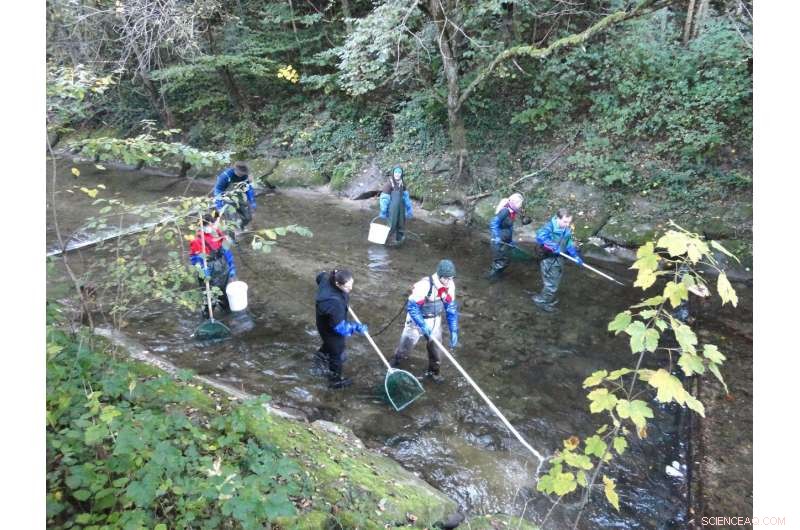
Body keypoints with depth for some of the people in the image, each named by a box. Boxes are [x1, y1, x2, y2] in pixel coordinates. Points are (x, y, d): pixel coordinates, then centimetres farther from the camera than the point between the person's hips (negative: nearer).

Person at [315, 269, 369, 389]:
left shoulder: (329, 278, -24)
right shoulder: (334, 303, -47)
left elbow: (320, 277, 3)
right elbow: (340, 327, -38)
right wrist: (357, 327, -27)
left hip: (327, 321, 8)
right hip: (330, 329, -8)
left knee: (330, 342, 39)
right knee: (337, 353, 18)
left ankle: (323, 352, 71)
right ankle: (335, 380, 43)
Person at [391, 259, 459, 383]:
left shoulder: (449, 285, -15)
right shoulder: (425, 285, -34)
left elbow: (451, 309, -3)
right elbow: (412, 307, -28)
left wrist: (454, 331, -5)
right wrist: (423, 325, -31)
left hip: (435, 320, 4)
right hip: (417, 318, -4)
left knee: (435, 345, 9)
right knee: (407, 343, 9)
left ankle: (433, 371, 33)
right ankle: (396, 363, 37)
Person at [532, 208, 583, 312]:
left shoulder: (567, 230, 3)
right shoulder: (550, 226, -23)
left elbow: (569, 244, 13)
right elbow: (540, 236, -40)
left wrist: (576, 256, 3)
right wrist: (553, 246, -39)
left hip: (559, 259, 8)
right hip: (549, 260, -8)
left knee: (554, 283, 22)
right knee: (551, 284, -3)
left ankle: (550, 300, 42)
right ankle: (541, 301, 16)